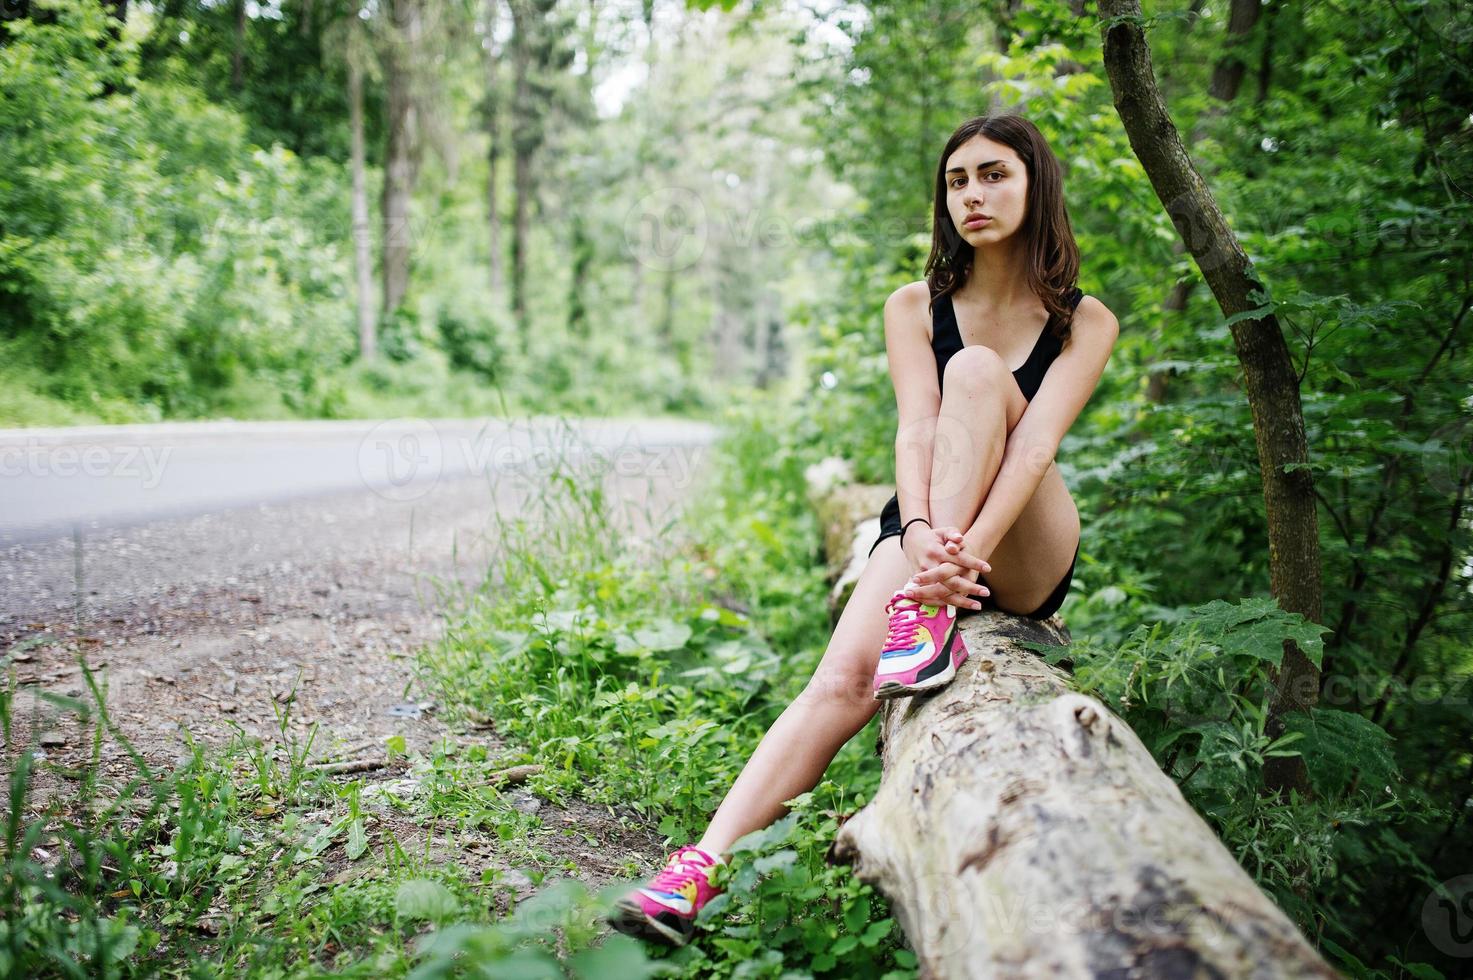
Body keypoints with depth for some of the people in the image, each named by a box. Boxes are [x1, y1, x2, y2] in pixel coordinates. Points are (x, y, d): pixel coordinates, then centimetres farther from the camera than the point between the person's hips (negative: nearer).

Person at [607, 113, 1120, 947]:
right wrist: (921, 539, -34)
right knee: (844, 678, -28)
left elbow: (1035, 444, -18)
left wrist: (969, 551, -36)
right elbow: (915, 432, -13)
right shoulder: (915, 307, 4)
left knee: (976, 372, -27)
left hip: (1029, 556, -1)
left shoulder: (1085, 322, -1)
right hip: (923, 531, 2)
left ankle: (933, 617, -37)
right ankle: (702, 871, -36)